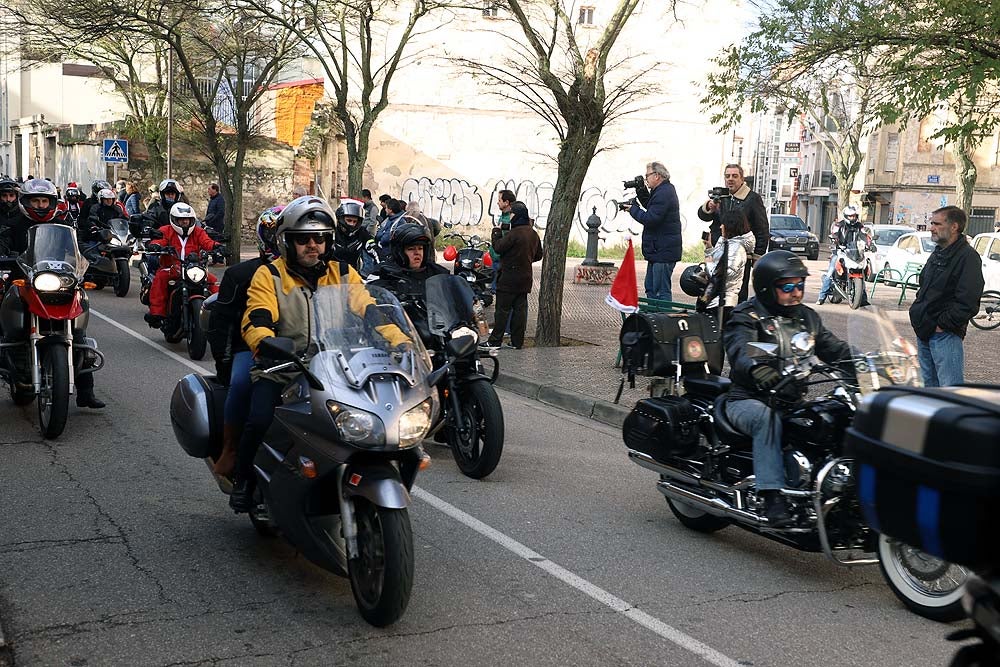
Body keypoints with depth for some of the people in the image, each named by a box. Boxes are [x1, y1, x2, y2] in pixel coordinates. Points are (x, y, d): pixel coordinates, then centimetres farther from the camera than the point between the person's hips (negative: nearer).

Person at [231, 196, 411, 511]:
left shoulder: (342, 274, 13)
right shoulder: (270, 276, 2)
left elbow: (369, 310, 3)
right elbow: (255, 321, -12)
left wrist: (400, 341, -14)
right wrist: (268, 345, -35)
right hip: (280, 370, -3)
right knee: (259, 421, -28)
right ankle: (243, 481, -1)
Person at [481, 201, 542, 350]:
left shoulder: (515, 233, -18)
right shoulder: (533, 234, 10)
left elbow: (498, 247, -16)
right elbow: (538, 255, 18)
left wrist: (496, 231, -2)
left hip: (510, 278, -8)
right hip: (525, 278, 8)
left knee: (502, 309, -2)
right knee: (520, 309, 9)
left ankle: (495, 340, 0)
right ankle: (517, 341, 10)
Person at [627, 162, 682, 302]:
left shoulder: (664, 193, -18)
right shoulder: (665, 190, 17)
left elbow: (650, 219, -22)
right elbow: (651, 208, 21)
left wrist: (633, 209, -8)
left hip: (663, 252, -11)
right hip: (657, 250, 11)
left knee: (662, 291, -8)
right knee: (650, 288, 16)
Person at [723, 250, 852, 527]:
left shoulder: (807, 317, 19)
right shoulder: (747, 317, -3)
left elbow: (834, 348, 11)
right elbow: (741, 351, -23)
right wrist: (756, 368, -47)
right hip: (748, 399, -5)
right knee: (768, 418, -38)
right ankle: (772, 498, -41)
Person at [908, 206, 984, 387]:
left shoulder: (968, 257, -14)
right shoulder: (938, 254, 16)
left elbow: (968, 303, -21)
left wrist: (942, 325, -17)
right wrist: (917, 309, 11)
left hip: (945, 336, -9)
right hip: (925, 332, 9)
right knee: (929, 384, 17)